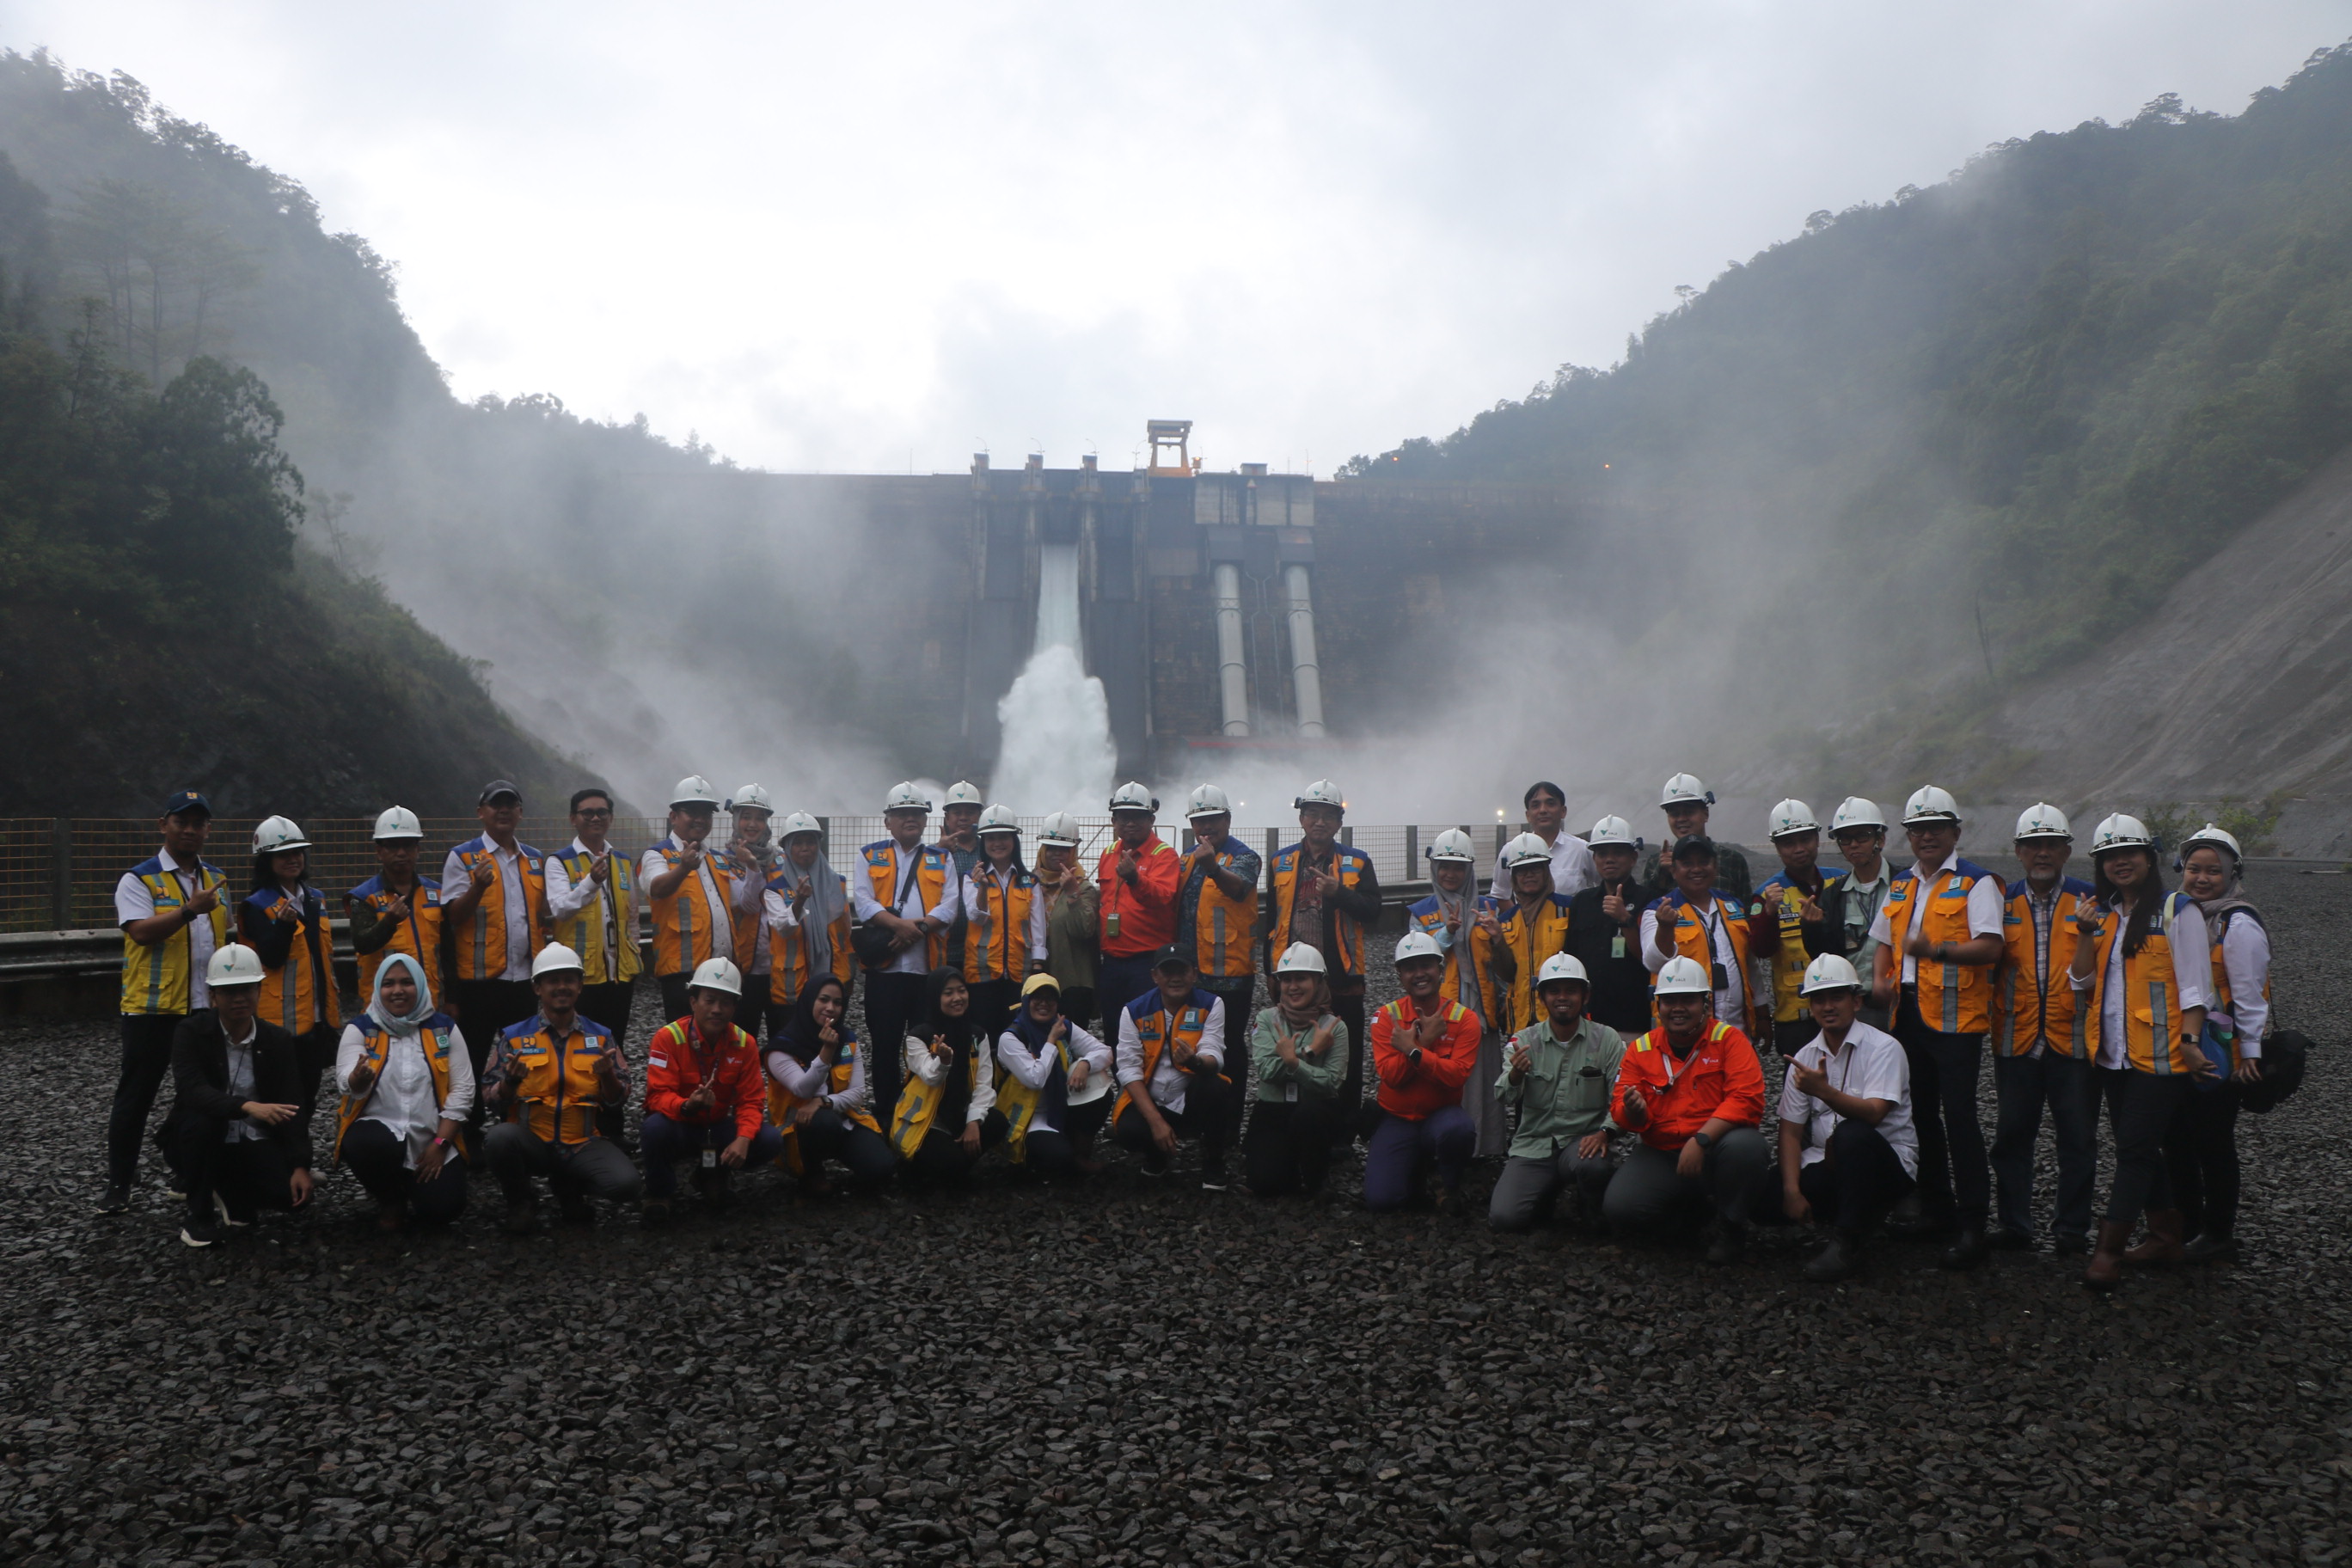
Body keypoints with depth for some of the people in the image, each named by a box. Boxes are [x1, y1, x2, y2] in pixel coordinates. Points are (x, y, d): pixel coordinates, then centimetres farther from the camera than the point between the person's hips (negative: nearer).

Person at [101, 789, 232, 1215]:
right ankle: (118, 1184, 14)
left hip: (206, 1008, 5)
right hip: (151, 1009, -5)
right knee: (135, 1098, 4)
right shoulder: (139, 880, -6)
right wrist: (189, 909, -31)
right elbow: (141, 932, -21)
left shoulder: (216, 880, 12)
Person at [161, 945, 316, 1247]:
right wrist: (247, 1107, -45)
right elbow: (191, 1089, -28)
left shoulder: (279, 1040, -4)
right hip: (204, 1142, -2)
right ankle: (199, 1215, -14)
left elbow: (292, 1108, -9)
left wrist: (301, 1166, -22)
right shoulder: (191, 1031, -11)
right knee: (202, 1118, -36)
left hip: (255, 1144, 2)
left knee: (293, 1192, -24)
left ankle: (229, 1193, 11)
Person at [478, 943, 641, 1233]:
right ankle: (521, 1202, -2)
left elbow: (618, 1099, 6)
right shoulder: (514, 1036, 4)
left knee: (626, 1185, -25)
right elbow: (490, 1102, 2)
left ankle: (569, 1187, 11)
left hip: (583, 1144, 1)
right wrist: (510, 1082, -19)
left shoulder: (601, 1036, 8)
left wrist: (607, 1075, -15)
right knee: (499, 1138, -35)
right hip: (530, 1142, -1)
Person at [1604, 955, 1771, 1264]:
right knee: (1617, 1209, -21)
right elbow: (1620, 1110, 4)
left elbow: (1746, 1099, -18)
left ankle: (1730, 1229, -8)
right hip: (1661, 1155, 3)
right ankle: (1686, 1208, 15)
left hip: (1715, 1150, -3)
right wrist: (1633, 1111, -22)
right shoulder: (1640, 1050, 5)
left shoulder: (1729, 1039, -5)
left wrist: (1700, 1140, -28)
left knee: (1744, 1144, -37)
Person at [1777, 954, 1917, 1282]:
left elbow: (1873, 1113, -25)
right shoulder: (1805, 1057, 5)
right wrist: (1792, 1190, -12)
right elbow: (1791, 1131, 1)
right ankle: (1860, 1215, 4)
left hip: (1887, 1164, -5)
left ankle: (1846, 1245, -26)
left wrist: (1824, 1091, -41)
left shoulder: (1883, 1047, -10)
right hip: (1827, 1166, 5)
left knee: (1852, 1134, -37)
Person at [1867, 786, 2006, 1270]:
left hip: (1956, 1016, -7)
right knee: (1921, 1114, 13)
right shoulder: (1900, 886, 17)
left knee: (1958, 1116, -10)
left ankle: (1973, 1226, -6)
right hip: (1908, 1012, 7)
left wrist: (1937, 949, -29)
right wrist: (1880, 977, 7)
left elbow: (1990, 948, -15)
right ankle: (1935, 1207, 25)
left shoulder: (1976, 883, -4)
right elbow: (1886, 940, 27)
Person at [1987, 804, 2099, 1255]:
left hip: (2074, 1040, -1)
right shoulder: (2003, 903, 9)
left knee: (2078, 1139, 4)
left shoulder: (2091, 902, 4)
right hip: (2016, 1040, 2)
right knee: (2012, 1136, 6)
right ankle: (2013, 1226, 15)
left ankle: (2072, 1229, 14)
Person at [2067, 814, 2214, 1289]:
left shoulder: (2176, 911, -5)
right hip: (2112, 1053, 7)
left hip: (2159, 1054, -7)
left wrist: (2190, 1041, -17)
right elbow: (2082, 980, 8)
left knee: (2134, 1149, -8)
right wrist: (2086, 936, -7)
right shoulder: (2101, 913, 13)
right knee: (2137, 1148, 13)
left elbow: (2194, 985, -8)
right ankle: (2165, 1237, 25)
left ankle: (2107, 1251, -10)